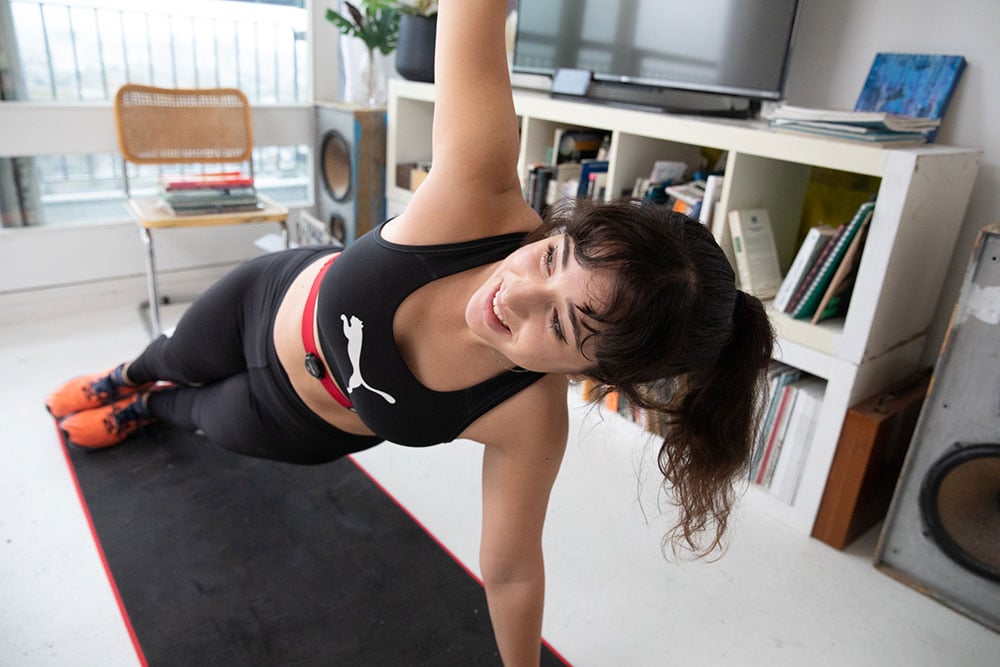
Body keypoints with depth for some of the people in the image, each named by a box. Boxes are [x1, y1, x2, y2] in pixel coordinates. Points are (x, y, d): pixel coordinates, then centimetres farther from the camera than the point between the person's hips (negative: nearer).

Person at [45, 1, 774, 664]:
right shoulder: (479, 199, -41)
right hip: (267, 296, 1)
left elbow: (512, 571, -24)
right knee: (176, 360, 35)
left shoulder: (530, 420, -40)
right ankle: (126, 378, 77)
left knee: (204, 413, 31)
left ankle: (144, 410, 73)